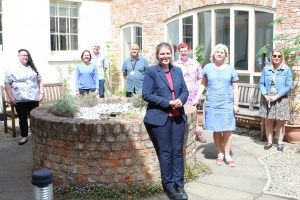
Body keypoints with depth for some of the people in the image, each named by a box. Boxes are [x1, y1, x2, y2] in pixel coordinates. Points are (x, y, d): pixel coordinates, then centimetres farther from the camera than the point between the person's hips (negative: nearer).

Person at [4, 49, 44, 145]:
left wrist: (41, 93, 3)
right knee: (22, 118, 7)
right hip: (19, 99, -2)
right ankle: (24, 136, 18)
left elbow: (40, 81, 14)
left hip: (33, 98, 2)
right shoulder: (12, 70, 1)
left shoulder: (33, 69, 11)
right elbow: (7, 84, -1)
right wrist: (10, 97, -9)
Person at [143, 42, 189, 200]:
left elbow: (185, 91, 15)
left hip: (178, 117, 5)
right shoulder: (151, 71, -5)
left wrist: (180, 100, -9)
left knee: (178, 151, 7)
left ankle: (179, 186, 18)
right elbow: (146, 95, -11)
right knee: (165, 153, 2)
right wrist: (168, 103, -16)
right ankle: (169, 187, 17)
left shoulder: (177, 71, 12)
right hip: (159, 118, -4)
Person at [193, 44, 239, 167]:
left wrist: (236, 104, -1)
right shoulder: (208, 68, 4)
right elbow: (202, 84, 10)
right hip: (212, 104, 0)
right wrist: (197, 98, 2)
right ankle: (220, 154, 17)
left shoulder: (230, 69, 4)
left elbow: (235, 88, 5)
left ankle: (227, 155, 9)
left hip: (227, 104, 0)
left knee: (227, 131, -1)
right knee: (216, 131, 5)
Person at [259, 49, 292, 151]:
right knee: (268, 121, 8)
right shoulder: (266, 69, 3)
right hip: (267, 99, 2)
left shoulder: (287, 69, -4)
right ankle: (269, 141, 20)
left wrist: (276, 96, -15)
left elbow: (288, 86, -6)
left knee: (280, 122, 5)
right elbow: (261, 83, 4)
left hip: (280, 99, -2)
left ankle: (280, 142, 17)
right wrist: (265, 95, -12)